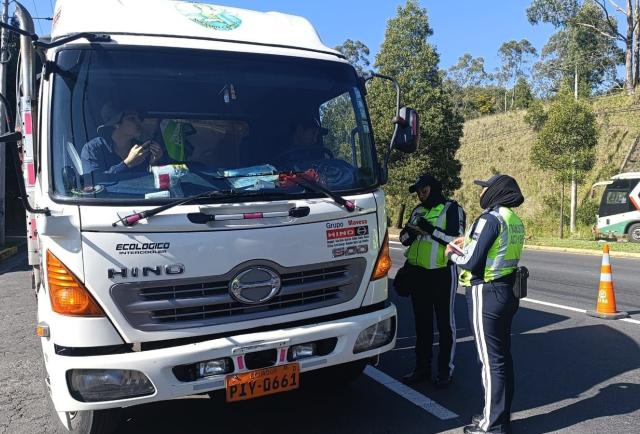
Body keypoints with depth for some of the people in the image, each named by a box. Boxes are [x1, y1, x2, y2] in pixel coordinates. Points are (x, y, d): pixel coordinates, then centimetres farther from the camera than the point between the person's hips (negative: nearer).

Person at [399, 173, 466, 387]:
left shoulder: (452, 209, -5)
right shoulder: (418, 211, 14)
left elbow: (457, 239, -16)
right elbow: (404, 239, 11)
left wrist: (431, 229, -23)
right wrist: (409, 232, -10)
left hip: (442, 273, -6)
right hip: (419, 273, 6)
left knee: (445, 322, 4)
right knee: (422, 322, 13)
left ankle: (446, 371, 15)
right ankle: (422, 368, 25)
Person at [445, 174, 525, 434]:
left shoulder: (490, 218, -16)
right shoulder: (515, 220, 11)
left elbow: (471, 261, -19)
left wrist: (453, 253, -1)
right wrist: (468, 243, 15)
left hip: (486, 294, -9)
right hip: (507, 290, 9)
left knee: (490, 359, -1)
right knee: (503, 355, 16)